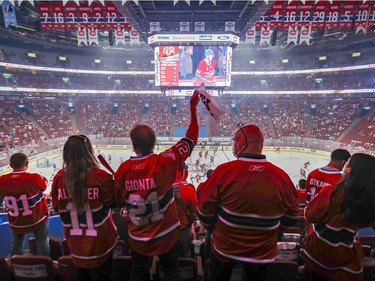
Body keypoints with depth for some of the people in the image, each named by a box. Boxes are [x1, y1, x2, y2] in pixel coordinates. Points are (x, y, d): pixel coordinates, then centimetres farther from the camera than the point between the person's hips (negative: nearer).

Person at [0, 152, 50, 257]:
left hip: (16, 222, 4)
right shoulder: (35, 178, -29)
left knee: (16, 244, 27)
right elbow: (44, 184, -5)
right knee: (42, 242, 16)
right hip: (38, 218, -3)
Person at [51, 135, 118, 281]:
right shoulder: (100, 177, -25)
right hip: (99, 240, -3)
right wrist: (113, 183, 4)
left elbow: (57, 207, 2)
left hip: (75, 242, 4)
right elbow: (112, 203, -10)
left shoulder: (59, 178, -13)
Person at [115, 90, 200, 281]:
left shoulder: (123, 170, -17)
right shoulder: (165, 161, -24)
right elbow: (191, 138, -14)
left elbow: (119, 202, -2)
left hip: (138, 237, 2)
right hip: (165, 234, -1)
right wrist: (193, 107, -7)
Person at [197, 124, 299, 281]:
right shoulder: (281, 176, -17)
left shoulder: (224, 171, -25)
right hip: (262, 252, 2)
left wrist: (212, 229, 7)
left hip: (225, 247, -1)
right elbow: (290, 219, -3)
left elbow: (205, 211, -15)